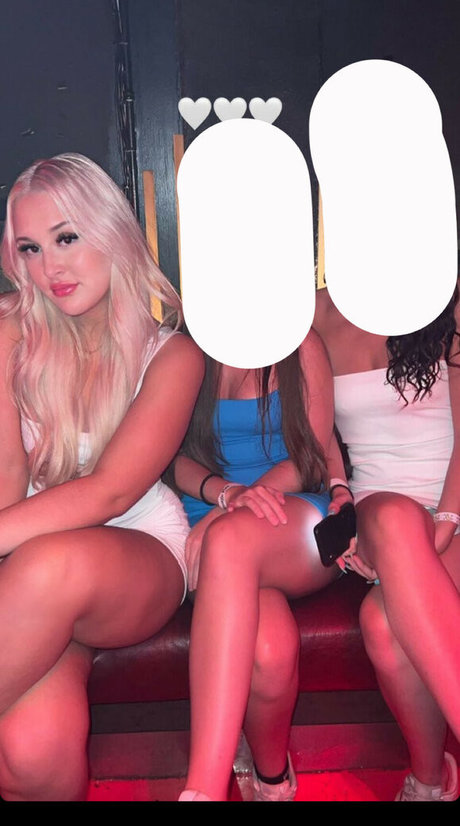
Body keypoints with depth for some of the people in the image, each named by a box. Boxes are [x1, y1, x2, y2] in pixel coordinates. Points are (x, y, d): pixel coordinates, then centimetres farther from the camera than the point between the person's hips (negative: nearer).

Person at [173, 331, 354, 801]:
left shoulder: (300, 346, 8)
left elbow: (312, 454, 3)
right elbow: (176, 457, 7)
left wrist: (225, 515, -12)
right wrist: (228, 494, -16)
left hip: (301, 528, -1)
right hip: (208, 528, 1)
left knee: (230, 539, -40)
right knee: (271, 648, -34)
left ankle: (203, 787, -35)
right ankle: (273, 781, -6)